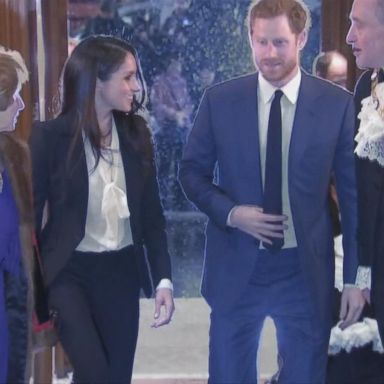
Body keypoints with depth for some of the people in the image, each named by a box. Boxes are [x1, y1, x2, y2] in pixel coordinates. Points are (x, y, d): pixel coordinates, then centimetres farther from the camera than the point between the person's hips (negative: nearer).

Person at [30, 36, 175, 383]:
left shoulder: (136, 133, 2)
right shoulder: (51, 136, -10)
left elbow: (150, 211, 6)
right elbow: (30, 213, -6)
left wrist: (164, 277, 0)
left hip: (122, 271, 4)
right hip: (69, 272, -4)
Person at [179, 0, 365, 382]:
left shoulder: (337, 104, -5)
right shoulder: (219, 100, -2)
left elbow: (354, 193, -1)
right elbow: (192, 172, 6)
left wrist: (355, 277, -2)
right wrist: (230, 212, -13)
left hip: (306, 273, -1)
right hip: (236, 269, 1)